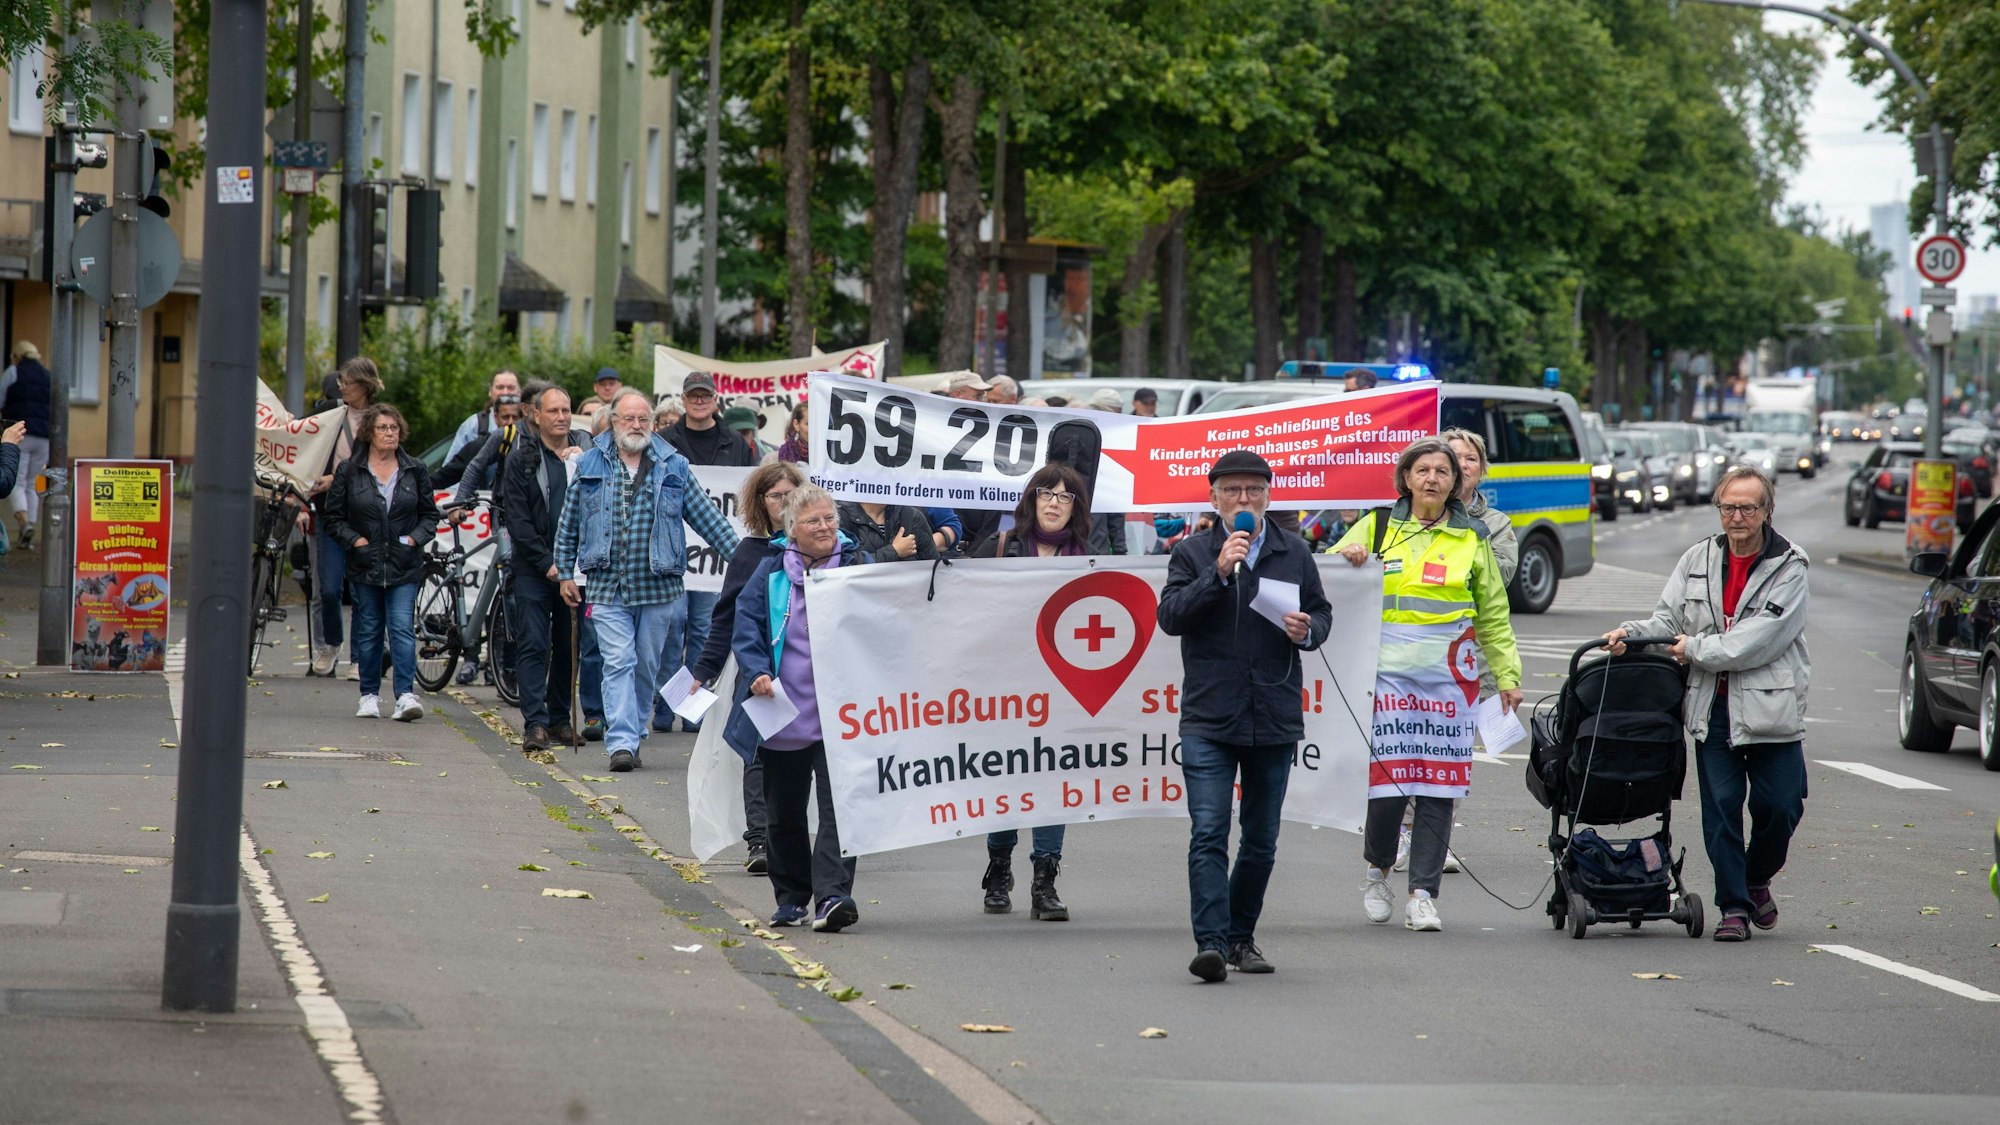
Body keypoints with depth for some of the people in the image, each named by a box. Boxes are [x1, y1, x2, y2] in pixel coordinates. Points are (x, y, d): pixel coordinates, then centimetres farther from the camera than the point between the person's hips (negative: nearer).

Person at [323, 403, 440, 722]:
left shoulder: (415, 470, 6)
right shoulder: (348, 471, 2)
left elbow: (430, 514, 13)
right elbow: (334, 516, 5)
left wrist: (415, 538, -4)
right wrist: (355, 540, -8)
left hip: (404, 566, 0)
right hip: (365, 563, 1)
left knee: (402, 628, -11)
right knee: (368, 630, 7)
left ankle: (406, 695, -17)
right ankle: (369, 694, 17)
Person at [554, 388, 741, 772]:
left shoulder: (673, 467, 6)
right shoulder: (590, 467, 6)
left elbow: (708, 519, 7)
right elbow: (568, 525, 13)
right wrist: (566, 573, 10)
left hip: (659, 587, 1)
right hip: (607, 587, -1)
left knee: (647, 666, 8)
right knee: (618, 664, -10)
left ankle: (633, 736, 22)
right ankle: (621, 744, -17)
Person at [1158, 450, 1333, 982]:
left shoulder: (1294, 554, 10)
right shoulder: (1193, 554, 2)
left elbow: (1322, 612, 16)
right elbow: (1170, 616, -9)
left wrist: (1307, 630, -7)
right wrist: (1219, 573, -19)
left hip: (1275, 718, 3)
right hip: (1208, 719, -3)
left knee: (1261, 838, 11)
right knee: (1208, 834, -13)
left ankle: (1241, 937, 24)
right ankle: (1211, 942, -16)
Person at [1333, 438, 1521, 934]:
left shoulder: (1471, 537, 14)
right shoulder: (1378, 526, 10)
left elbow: (1494, 616, 18)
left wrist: (1507, 675, 11)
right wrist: (1346, 557, -9)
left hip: (1448, 675, 1)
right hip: (1388, 670, -1)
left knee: (1438, 789, -3)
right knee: (1388, 781, -8)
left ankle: (1422, 895, 3)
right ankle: (1378, 870, 17)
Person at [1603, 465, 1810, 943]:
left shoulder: (1788, 567, -5)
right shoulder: (1698, 559, 11)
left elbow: (1764, 637, -15)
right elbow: (1671, 619, 11)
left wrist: (1697, 649, -15)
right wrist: (1633, 633, -9)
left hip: (1770, 708, -3)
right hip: (1711, 708, 3)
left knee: (1778, 806, 0)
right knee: (1720, 808, 0)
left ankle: (1757, 879, 28)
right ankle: (1734, 907, 8)